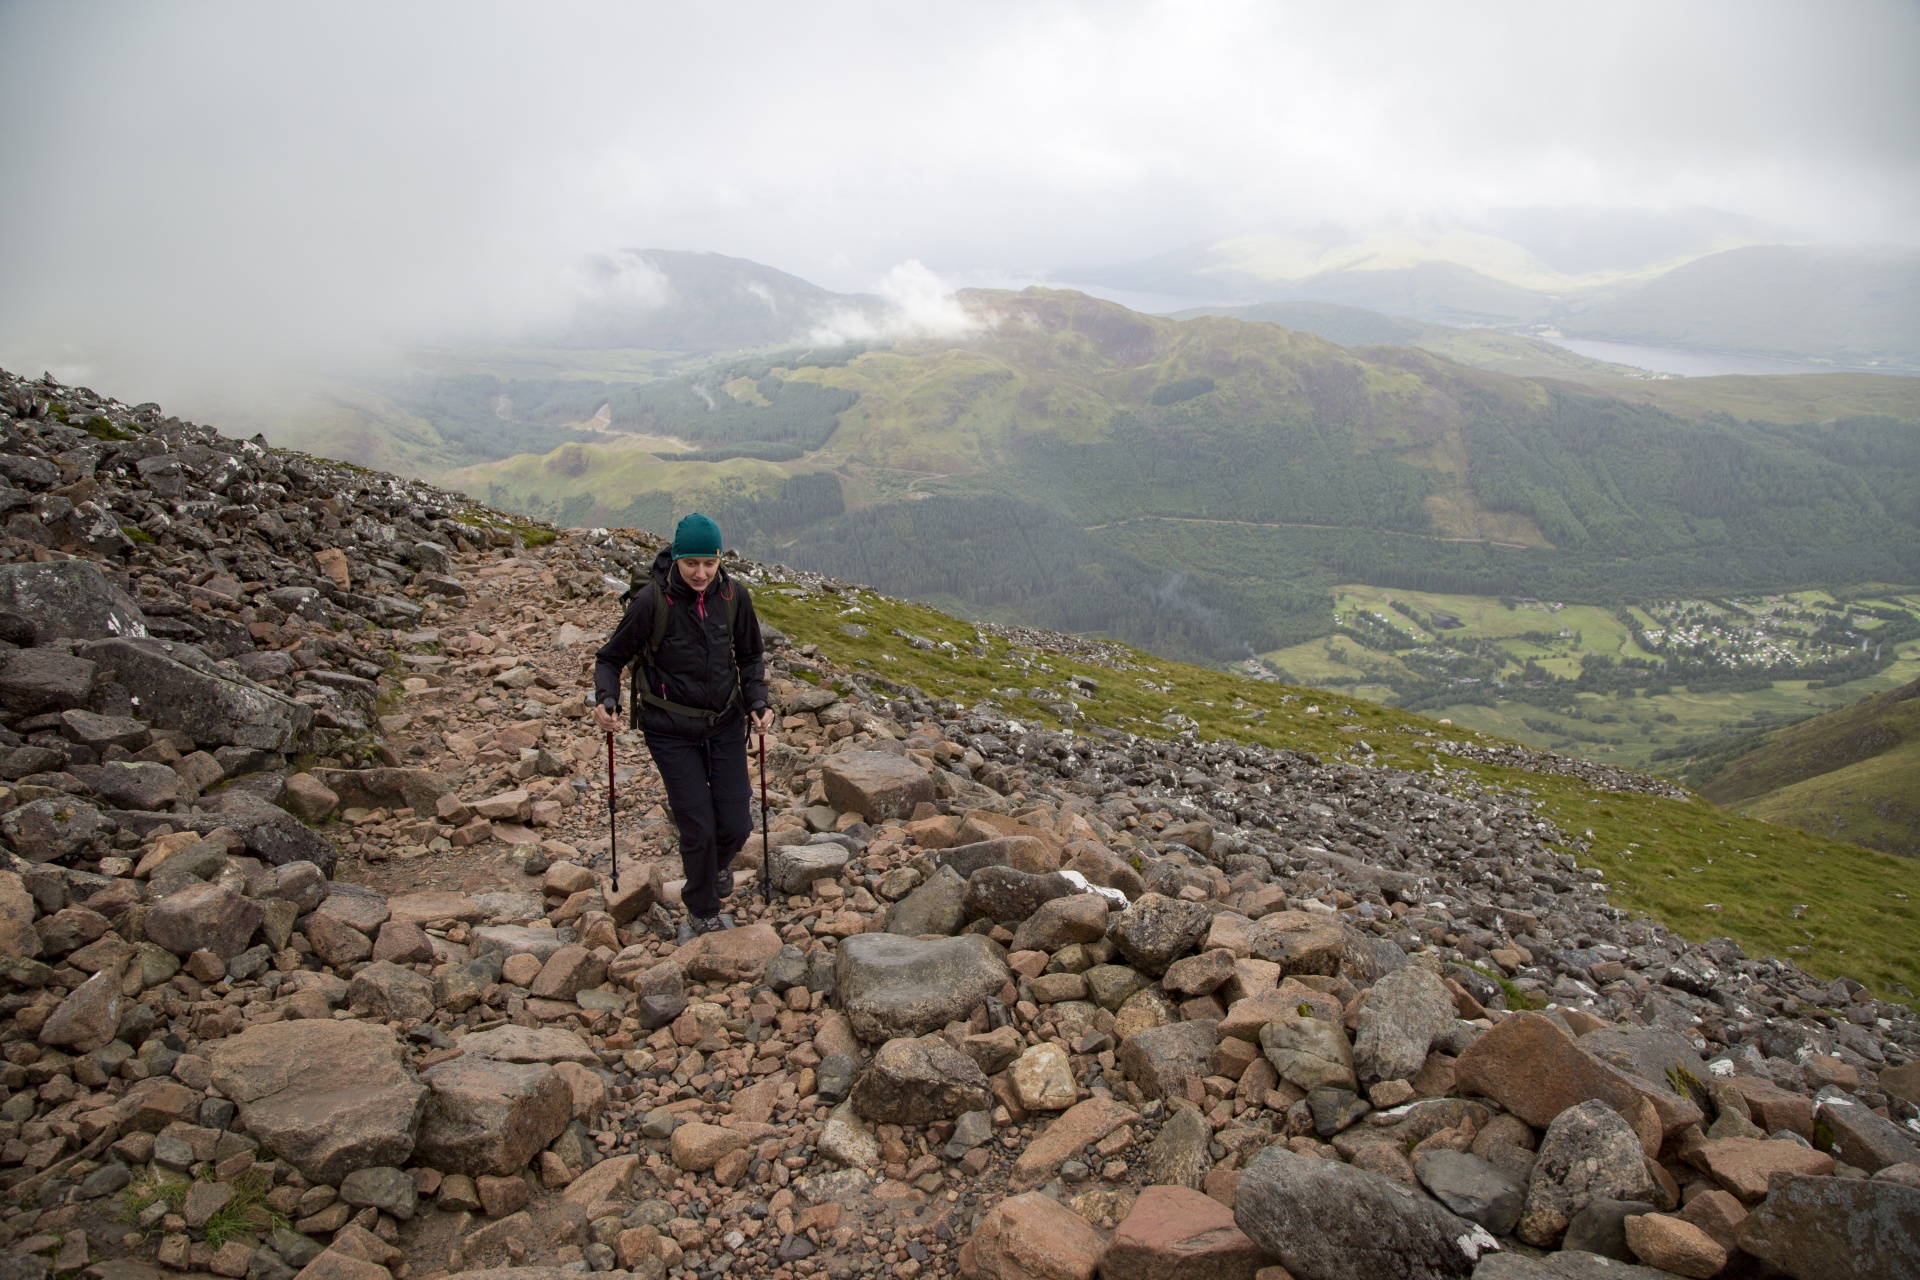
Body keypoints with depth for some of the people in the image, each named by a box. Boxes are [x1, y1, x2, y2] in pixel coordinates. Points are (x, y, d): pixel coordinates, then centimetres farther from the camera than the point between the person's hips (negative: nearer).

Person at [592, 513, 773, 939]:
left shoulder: (733, 595, -8)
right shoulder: (652, 600, -18)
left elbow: (750, 656, 6)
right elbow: (612, 657, -6)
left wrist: (758, 701, -8)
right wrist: (606, 700, -23)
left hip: (725, 723, 3)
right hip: (672, 730, -3)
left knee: (736, 826, 2)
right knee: (697, 827, -2)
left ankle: (717, 864, 40)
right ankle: (702, 916, 23)